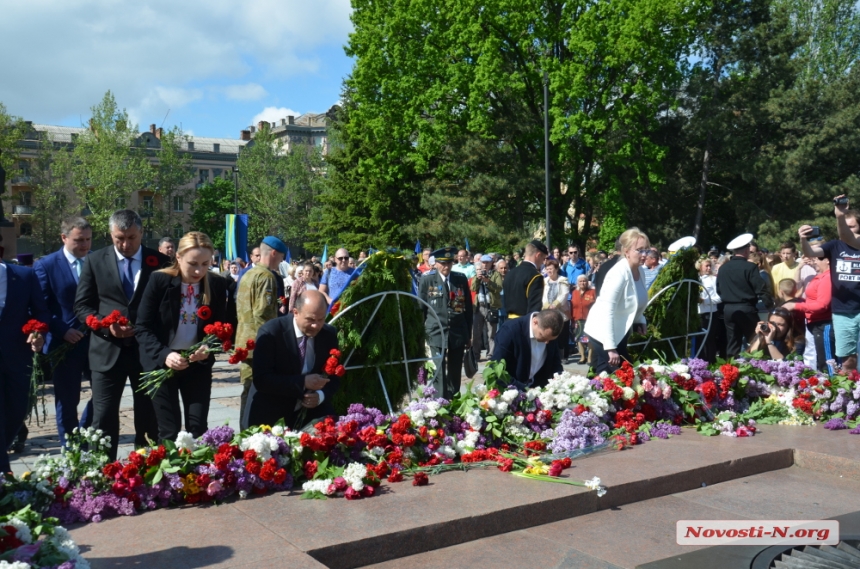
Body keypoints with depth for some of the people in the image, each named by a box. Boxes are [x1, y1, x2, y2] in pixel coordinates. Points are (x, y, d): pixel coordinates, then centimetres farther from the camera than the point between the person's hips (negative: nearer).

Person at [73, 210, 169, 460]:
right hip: (107, 350, 0)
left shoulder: (159, 262, 0)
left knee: (149, 417, 10)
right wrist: (106, 325, -13)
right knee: (104, 418, 2)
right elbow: (82, 305, 4)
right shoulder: (95, 261, 3)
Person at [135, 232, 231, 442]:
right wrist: (164, 354, -29)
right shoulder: (159, 280, -13)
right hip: (161, 362, -2)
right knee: (169, 432, 1)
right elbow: (142, 328, -13)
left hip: (198, 363, 2)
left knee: (198, 429, 5)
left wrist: (209, 348, -20)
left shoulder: (217, 285, -5)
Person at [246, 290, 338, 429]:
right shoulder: (270, 332, -17)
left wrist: (321, 396, -17)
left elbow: (334, 376, 4)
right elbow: (261, 380, -21)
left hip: (312, 411, 3)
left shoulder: (329, 334, -3)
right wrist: (303, 382, -30)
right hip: (270, 414, -3)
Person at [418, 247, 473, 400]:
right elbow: (421, 307, 2)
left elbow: (468, 308, 10)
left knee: (455, 373, 11)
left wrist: (469, 334, 10)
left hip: (458, 334, 3)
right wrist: (422, 332, -1)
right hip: (437, 333, -3)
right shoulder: (427, 279, -2)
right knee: (439, 372, -6)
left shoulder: (461, 279, 6)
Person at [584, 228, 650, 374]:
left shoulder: (639, 271, 2)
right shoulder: (619, 273, -23)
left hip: (620, 333, 9)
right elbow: (606, 311, -28)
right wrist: (610, 348, -31)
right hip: (603, 334, -9)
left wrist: (639, 322, 0)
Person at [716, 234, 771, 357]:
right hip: (746, 309, -5)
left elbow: (719, 290, 15)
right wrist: (770, 305, -3)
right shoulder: (750, 267, -10)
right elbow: (761, 289, -13)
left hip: (728, 309, 5)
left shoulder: (723, 268, 6)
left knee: (732, 344, 9)